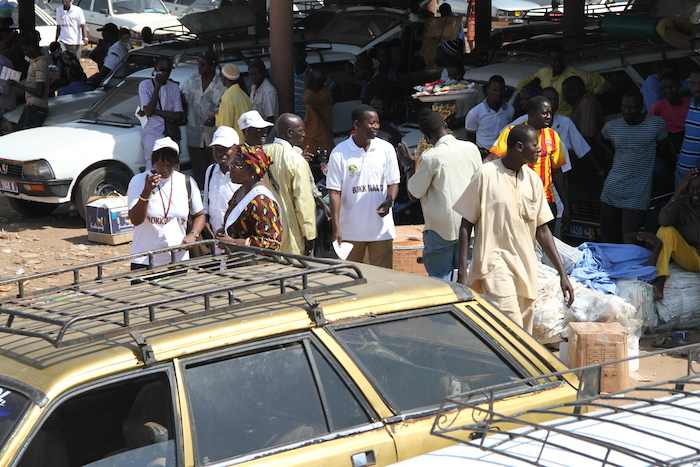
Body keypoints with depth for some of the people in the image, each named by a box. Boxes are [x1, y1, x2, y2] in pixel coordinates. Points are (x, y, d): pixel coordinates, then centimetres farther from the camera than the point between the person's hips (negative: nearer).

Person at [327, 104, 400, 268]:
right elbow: (335, 192, -4)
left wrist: (389, 201, -13)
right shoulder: (339, 153, -4)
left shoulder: (386, 149, 4)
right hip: (350, 230, -2)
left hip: (381, 228, 2)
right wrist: (336, 228, -10)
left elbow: (393, 182, 10)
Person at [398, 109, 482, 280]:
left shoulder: (431, 157, -16)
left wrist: (408, 166, 5)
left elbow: (414, 194, -6)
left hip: (441, 229, -5)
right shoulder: (471, 148, 0)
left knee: (440, 280, 2)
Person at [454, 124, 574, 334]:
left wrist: (562, 273, 8)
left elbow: (542, 230, 13)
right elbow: (466, 225, -5)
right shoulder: (486, 175, -9)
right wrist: (462, 272, -9)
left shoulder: (533, 180, 8)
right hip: (495, 261, -6)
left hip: (526, 266, 6)